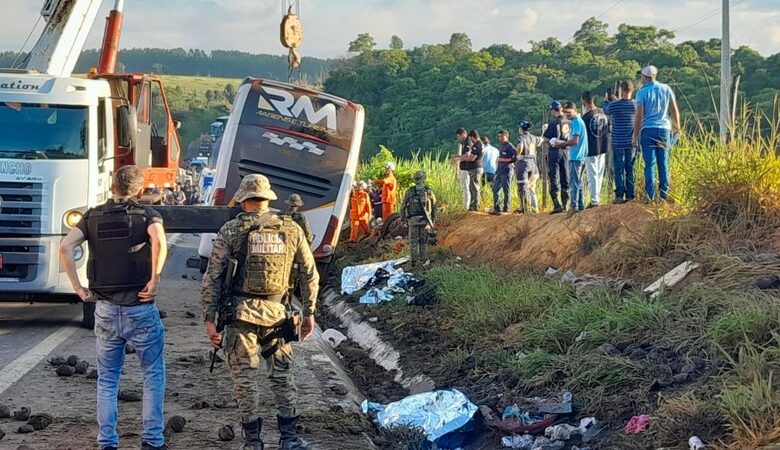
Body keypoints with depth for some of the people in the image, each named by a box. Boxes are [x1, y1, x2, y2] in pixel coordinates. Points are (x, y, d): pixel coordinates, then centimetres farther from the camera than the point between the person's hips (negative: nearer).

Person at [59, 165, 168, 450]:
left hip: (105, 310, 3)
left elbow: (65, 247, -7)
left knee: (107, 379, 14)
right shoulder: (146, 215, -3)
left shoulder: (93, 216, 7)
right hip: (141, 309, -3)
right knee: (153, 376, 11)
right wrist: (155, 280, -18)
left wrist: (78, 288, -3)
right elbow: (158, 239, -26)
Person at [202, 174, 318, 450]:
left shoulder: (231, 231, -3)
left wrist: (209, 319, -1)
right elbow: (310, 275, 6)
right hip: (277, 313, 2)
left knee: (245, 378, 7)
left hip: (242, 313, -2)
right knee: (282, 375, 14)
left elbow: (213, 278, -5)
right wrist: (309, 313, 15)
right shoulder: (291, 229, 3)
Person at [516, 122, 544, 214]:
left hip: (523, 162, -6)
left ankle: (525, 208, -12)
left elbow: (520, 147, -29)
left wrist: (518, 155, -13)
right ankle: (534, 207, 14)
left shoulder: (521, 137, -10)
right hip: (532, 162, 6)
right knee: (531, 187, 15)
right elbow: (541, 140, 31)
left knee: (522, 186, -5)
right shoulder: (533, 138, 10)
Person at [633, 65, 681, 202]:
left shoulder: (642, 92, -3)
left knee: (650, 164, -3)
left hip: (648, 130, -3)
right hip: (664, 129, 3)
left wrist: (635, 135, -4)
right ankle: (664, 194, 4)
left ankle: (650, 196, -8)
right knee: (663, 163, 6)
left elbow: (639, 116, -7)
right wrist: (678, 128, 20)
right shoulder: (666, 89, 8)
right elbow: (675, 110, 9)